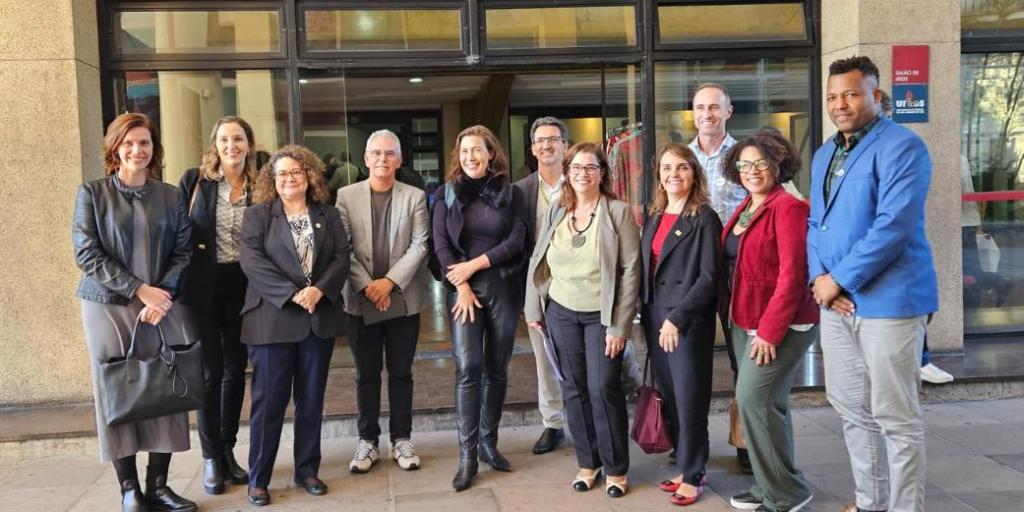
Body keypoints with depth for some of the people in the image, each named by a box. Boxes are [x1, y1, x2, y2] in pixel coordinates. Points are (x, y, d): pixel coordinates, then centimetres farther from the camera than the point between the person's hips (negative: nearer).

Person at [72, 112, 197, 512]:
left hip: (162, 306, 2)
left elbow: (182, 252, 5)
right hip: (109, 307, -2)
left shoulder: (170, 195, 8)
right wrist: (140, 289, -13)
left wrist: (163, 293, -11)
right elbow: (87, 254, -5)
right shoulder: (92, 193, 2)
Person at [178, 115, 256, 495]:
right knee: (211, 371, 2)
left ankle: (228, 450, 24)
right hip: (203, 287, -2)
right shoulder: (195, 179, -3)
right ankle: (211, 457, 16)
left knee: (236, 370, 10)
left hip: (243, 288, 3)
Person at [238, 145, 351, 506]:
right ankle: (258, 478, 12)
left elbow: (342, 257, 1)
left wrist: (319, 290, -16)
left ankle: (307, 470, 22)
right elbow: (251, 261, -10)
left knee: (312, 398, 10)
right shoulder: (257, 214, 3)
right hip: (273, 318, -3)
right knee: (269, 399, 1)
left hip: (319, 318, 3)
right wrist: (292, 294, -18)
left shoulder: (328, 216, 11)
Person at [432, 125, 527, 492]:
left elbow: (516, 240, -4)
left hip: (503, 287, 1)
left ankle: (489, 443, 20)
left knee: (496, 369, 7)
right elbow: (441, 244, -1)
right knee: (467, 369, -9)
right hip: (463, 289, -1)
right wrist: (461, 286, -11)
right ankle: (467, 456, -4)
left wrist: (474, 264, -11)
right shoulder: (447, 193, 5)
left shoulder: (510, 193, 5)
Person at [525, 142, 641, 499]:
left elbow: (630, 270, -10)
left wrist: (619, 325, -14)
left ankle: (616, 468, 15)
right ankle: (587, 462, 25)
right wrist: (534, 311, 7)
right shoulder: (556, 213, 6)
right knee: (574, 389, 9)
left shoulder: (619, 212, -7)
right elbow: (538, 263, 11)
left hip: (602, 315, -4)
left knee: (603, 388, -3)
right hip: (562, 313, 4)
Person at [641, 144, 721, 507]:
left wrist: (677, 318, -20)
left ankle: (694, 475, 15)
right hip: (654, 318, 6)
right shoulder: (653, 216, 12)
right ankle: (684, 466, 24)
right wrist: (645, 313, 9)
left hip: (689, 321, -6)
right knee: (668, 399, 11)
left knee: (689, 401, 1)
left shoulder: (704, 218, -7)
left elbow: (709, 277, -14)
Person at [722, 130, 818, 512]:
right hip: (745, 322, 9)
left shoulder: (788, 207, -13)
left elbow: (791, 274, -20)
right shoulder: (744, 210, 13)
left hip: (781, 324, -9)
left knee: (753, 398, -11)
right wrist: (734, 317, 10)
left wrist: (770, 330, -21)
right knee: (766, 402, 14)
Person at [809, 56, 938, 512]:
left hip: (888, 299, -8)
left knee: (895, 417, 0)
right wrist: (819, 277, -1)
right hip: (835, 301, 8)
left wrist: (839, 279, -16)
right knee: (851, 408, 15)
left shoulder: (901, 146, -10)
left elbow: (894, 226, -20)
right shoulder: (823, 155, 15)